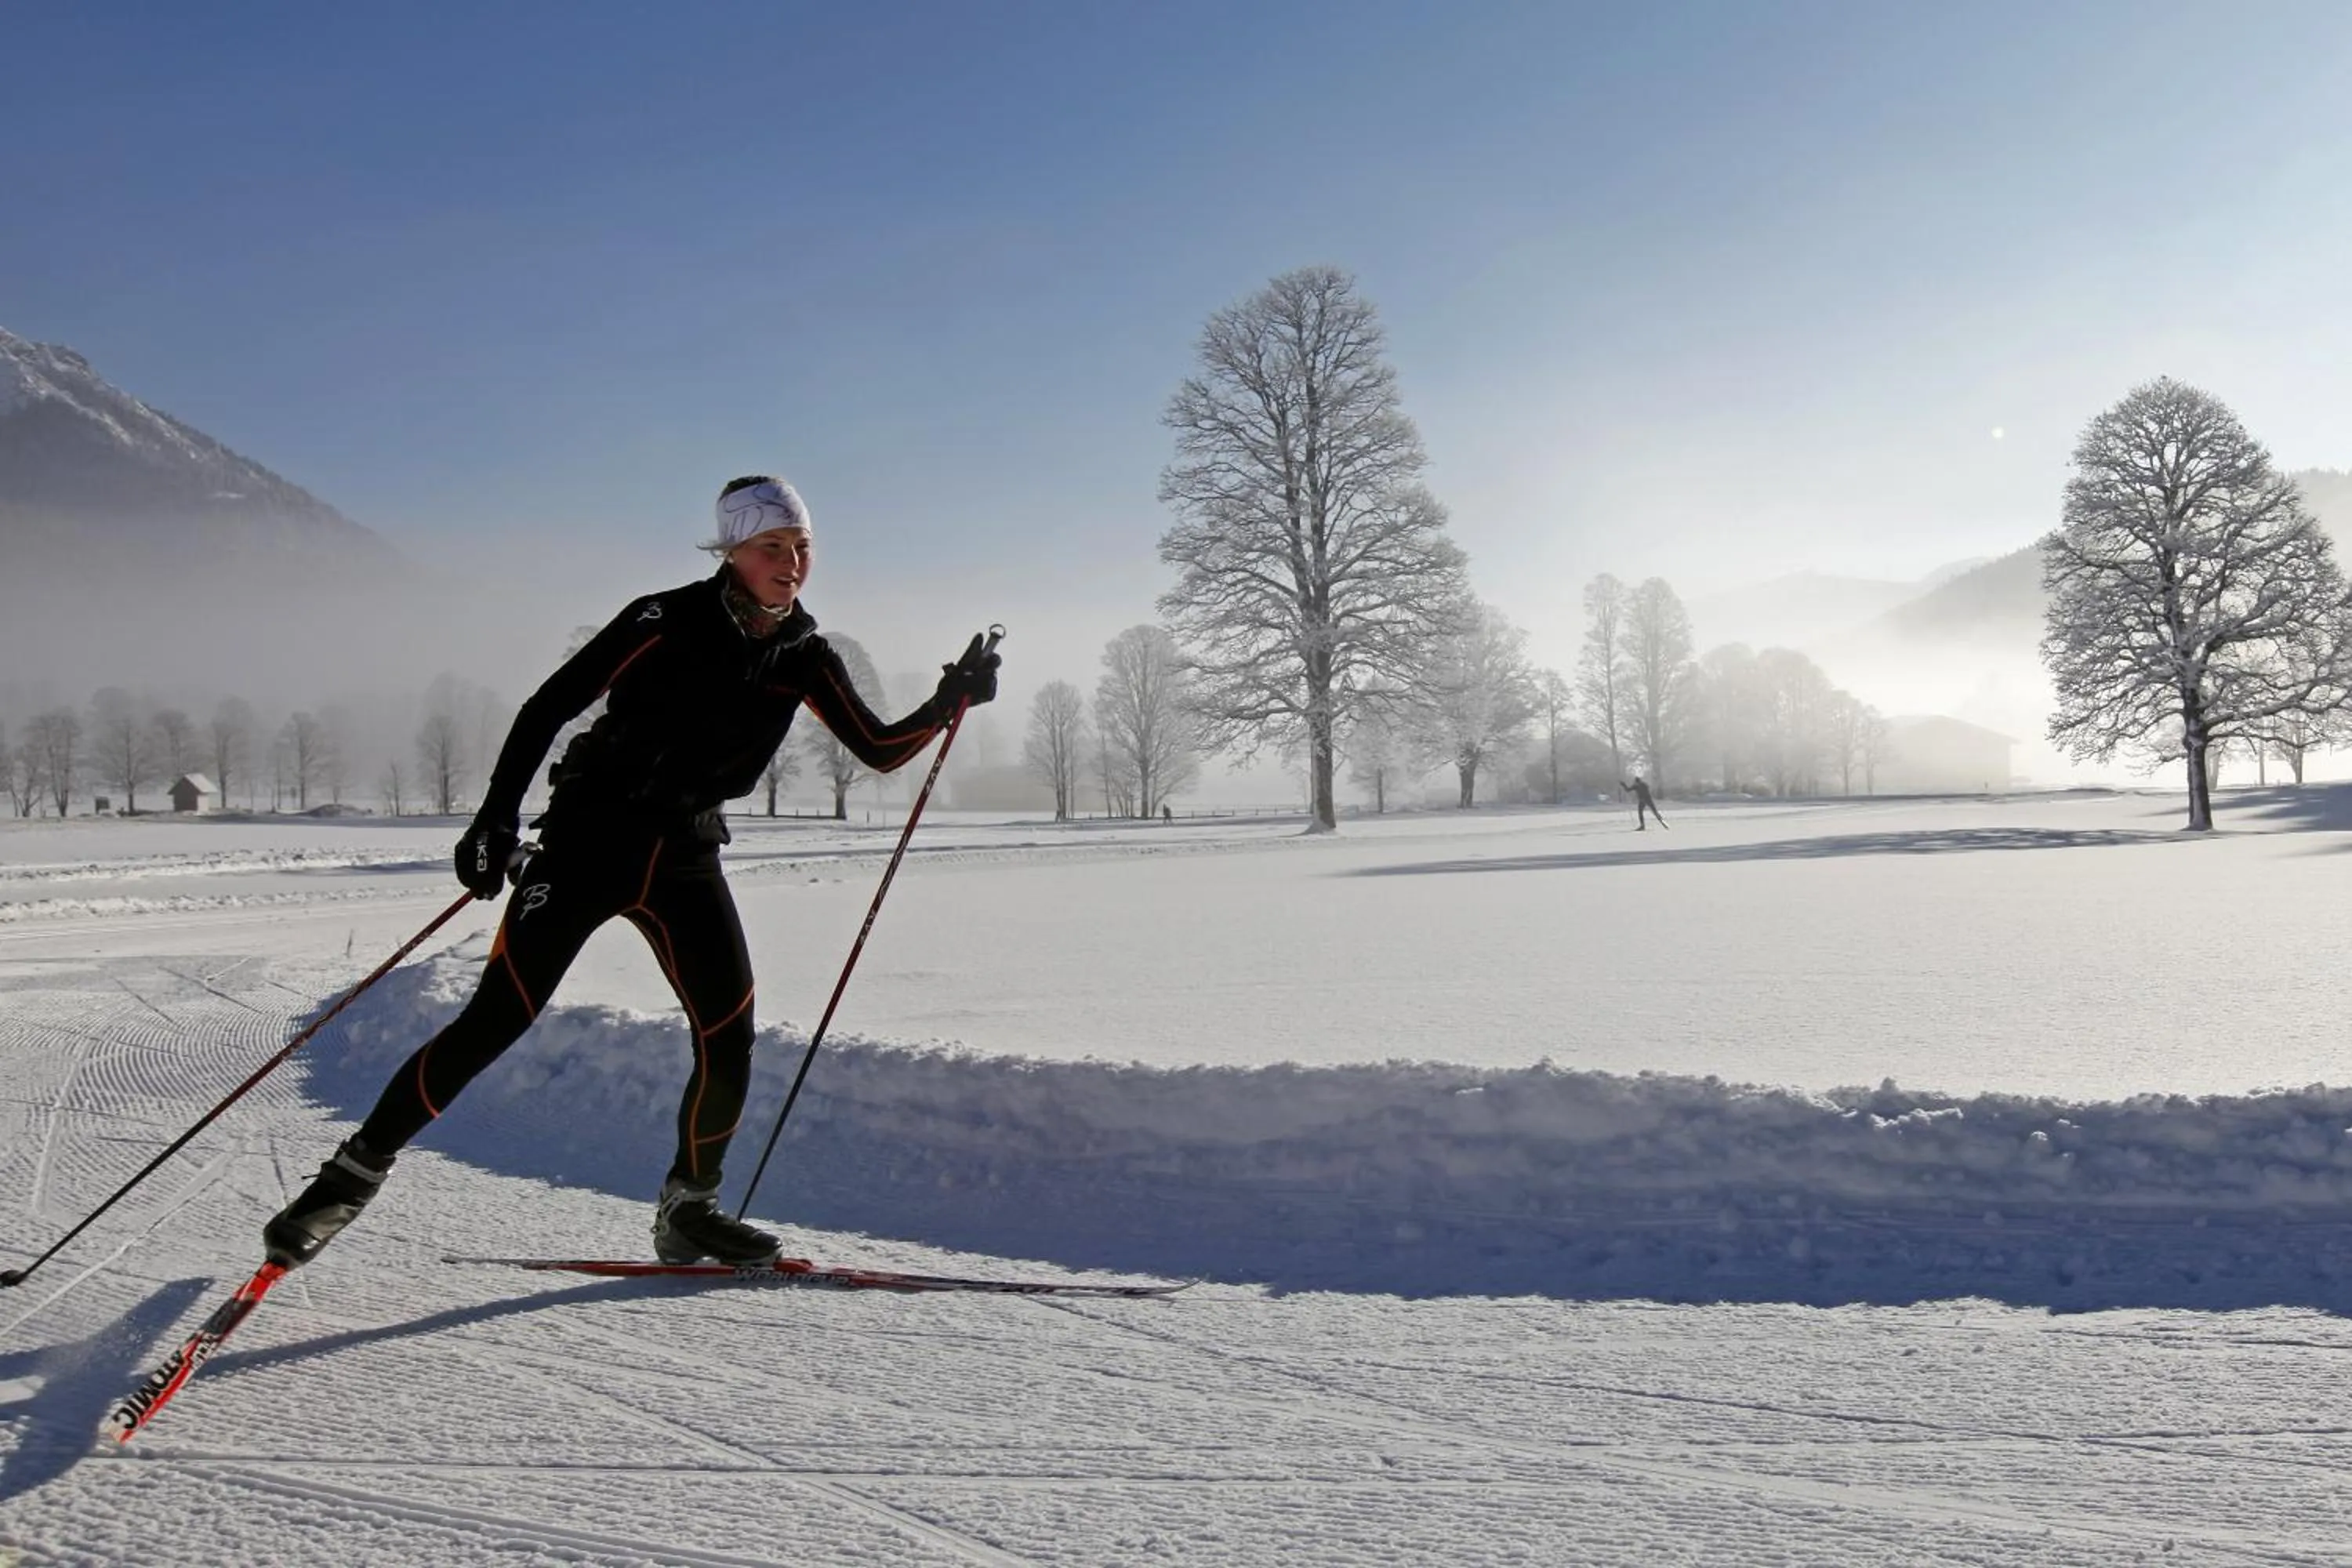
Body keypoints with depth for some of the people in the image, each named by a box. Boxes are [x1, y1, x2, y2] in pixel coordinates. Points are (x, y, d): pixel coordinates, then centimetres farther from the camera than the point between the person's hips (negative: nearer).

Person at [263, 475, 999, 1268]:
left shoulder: (805, 655, 1)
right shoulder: (667, 622, -13)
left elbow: (880, 750, 4)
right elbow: (546, 710, -10)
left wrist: (949, 700, -12)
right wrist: (496, 820, -18)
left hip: (686, 858, 5)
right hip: (589, 839, -4)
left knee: (729, 1039, -6)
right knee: (495, 1022, -7)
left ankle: (687, 1210, 14)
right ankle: (354, 1173, 11)